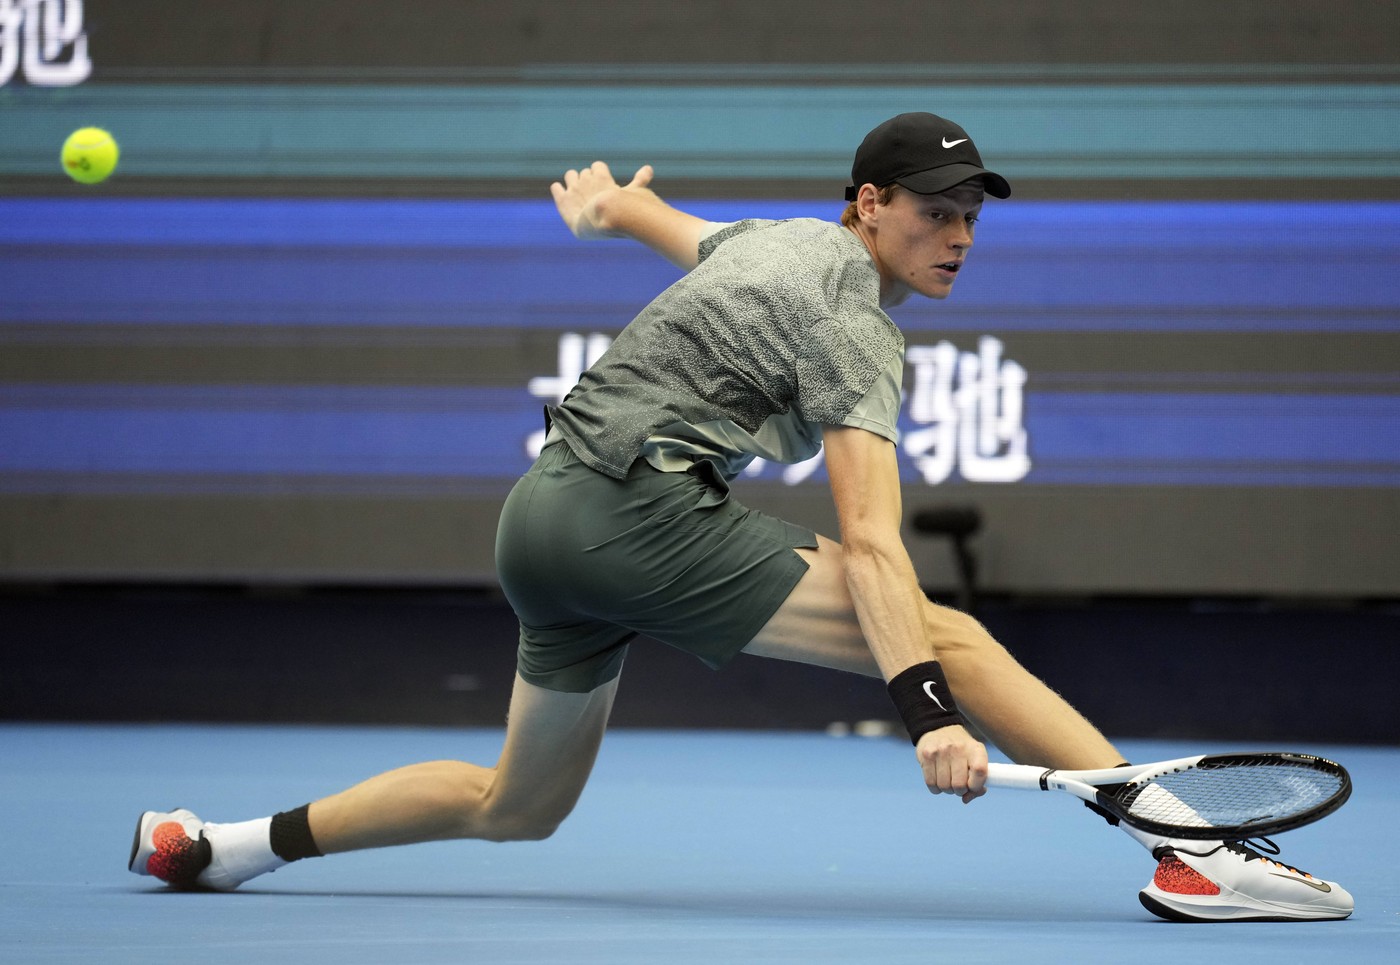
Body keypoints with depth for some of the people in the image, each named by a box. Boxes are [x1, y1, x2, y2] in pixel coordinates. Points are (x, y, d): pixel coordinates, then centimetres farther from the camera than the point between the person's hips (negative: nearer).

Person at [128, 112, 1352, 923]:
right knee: (949, 636, -17)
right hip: (641, 503, -10)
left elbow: (641, 212, 40)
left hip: (543, 517, 10)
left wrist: (606, 201, 64)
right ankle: (1187, 848, -27)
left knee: (520, 806, 22)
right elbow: (869, 549, -20)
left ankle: (242, 842, 23)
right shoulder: (852, 322, -8)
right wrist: (930, 716, -29)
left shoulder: (781, 241, 18)